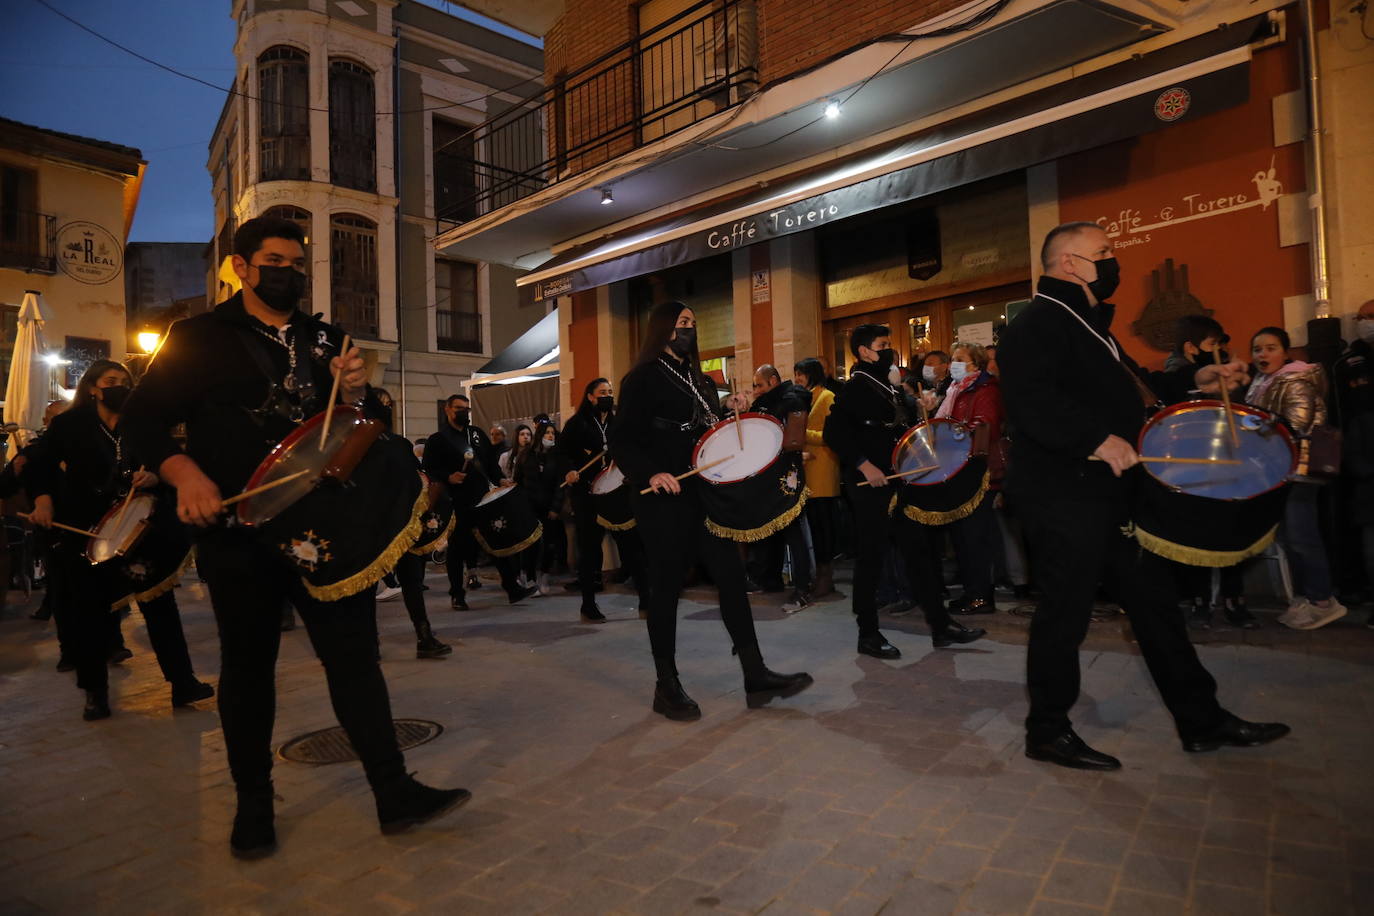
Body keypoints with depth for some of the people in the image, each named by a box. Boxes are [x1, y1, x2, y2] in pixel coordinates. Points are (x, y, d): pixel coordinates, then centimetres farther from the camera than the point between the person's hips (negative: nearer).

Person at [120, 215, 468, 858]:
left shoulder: (326, 340, 13)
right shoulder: (198, 338, 3)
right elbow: (143, 419, 0)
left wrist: (354, 395, -8)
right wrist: (185, 474, -18)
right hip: (239, 533, -2)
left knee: (355, 654, 1)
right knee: (248, 666, 11)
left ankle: (394, 793, 8)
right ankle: (253, 805, 29)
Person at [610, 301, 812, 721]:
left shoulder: (699, 380, 16)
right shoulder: (642, 379, -6)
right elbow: (622, 442, -12)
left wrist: (730, 410, 4)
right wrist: (651, 473, -28)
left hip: (704, 494, 7)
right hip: (663, 500, -7)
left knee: (731, 577, 4)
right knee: (666, 588, 1)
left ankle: (756, 677, 12)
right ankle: (667, 688, 15)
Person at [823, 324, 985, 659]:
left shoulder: (892, 389, 17)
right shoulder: (854, 388, -9)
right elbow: (834, 433, -19)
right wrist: (864, 464, -24)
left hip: (900, 481, 9)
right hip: (869, 484, -9)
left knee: (919, 550, 11)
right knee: (870, 557, -2)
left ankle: (940, 625, 20)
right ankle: (868, 634, 9)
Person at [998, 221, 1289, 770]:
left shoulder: (1088, 322, 20)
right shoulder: (1038, 322, -13)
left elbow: (1121, 388, 30)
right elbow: (1030, 399, -29)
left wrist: (1192, 380, 22)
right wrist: (1097, 438, -32)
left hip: (1111, 490, 11)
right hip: (1064, 494, -11)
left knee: (1152, 598, 16)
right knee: (1066, 611, -2)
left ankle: (1201, 720, 30)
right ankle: (1048, 733, 14)